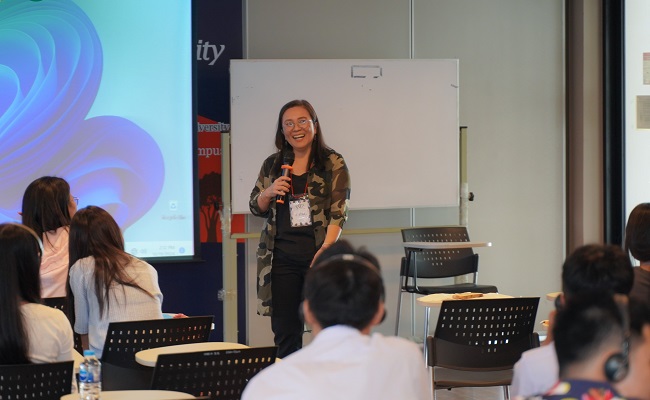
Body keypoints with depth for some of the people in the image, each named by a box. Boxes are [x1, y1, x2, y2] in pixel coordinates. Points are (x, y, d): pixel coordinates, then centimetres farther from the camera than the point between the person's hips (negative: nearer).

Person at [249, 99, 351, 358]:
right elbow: (256, 208, 18)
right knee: (284, 330, 3)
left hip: (319, 253, -3)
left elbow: (339, 211, -4)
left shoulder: (333, 164, 2)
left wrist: (326, 248, -16)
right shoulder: (272, 165, 13)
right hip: (280, 256, 3)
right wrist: (269, 192, -4)